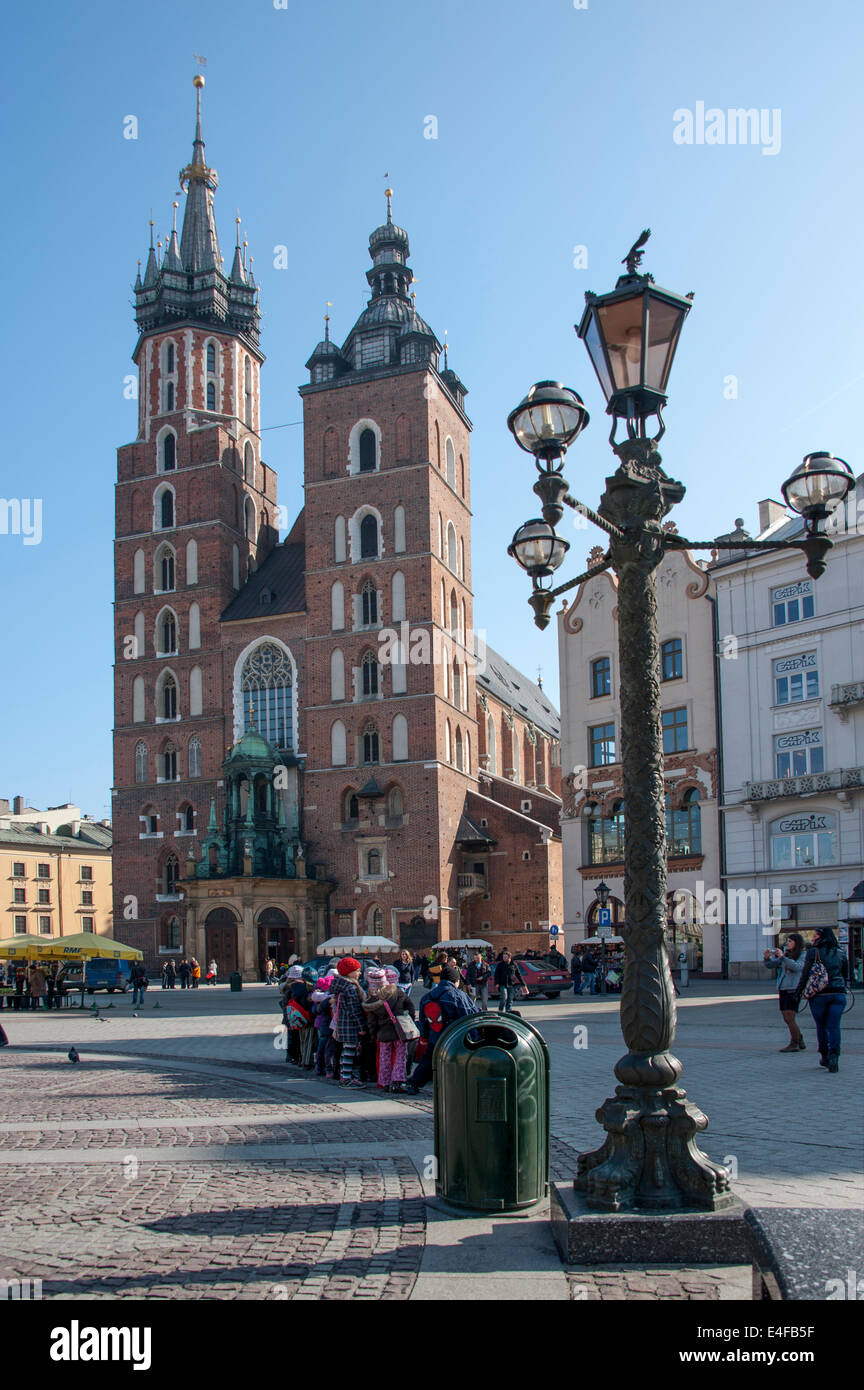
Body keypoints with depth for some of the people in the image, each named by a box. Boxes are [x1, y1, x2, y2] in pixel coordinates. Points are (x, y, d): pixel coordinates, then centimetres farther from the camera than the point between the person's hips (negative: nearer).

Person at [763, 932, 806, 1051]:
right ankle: (800, 1042, 23)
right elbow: (771, 964, 13)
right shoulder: (786, 954, 15)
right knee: (786, 1018, 10)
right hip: (783, 989, 7)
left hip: (794, 989, -7)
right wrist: (767, 957, -9)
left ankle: (794, 1044, -3)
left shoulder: (803, 955, -3)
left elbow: (797, 967, -21)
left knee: (790, 1018, -11)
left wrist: (782, 957, -27)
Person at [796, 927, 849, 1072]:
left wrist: (799, 992, 4)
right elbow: (846, 975, 15)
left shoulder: (813, 952, -2)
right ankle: (834, 1056, -16)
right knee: (834, 1027, 1)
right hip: (838, 994, 2)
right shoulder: (841, 954, 10)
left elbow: (805, 974, -3)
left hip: (819, 995, -2)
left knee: (821, 1026, 13)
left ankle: (824, 1056, 18)